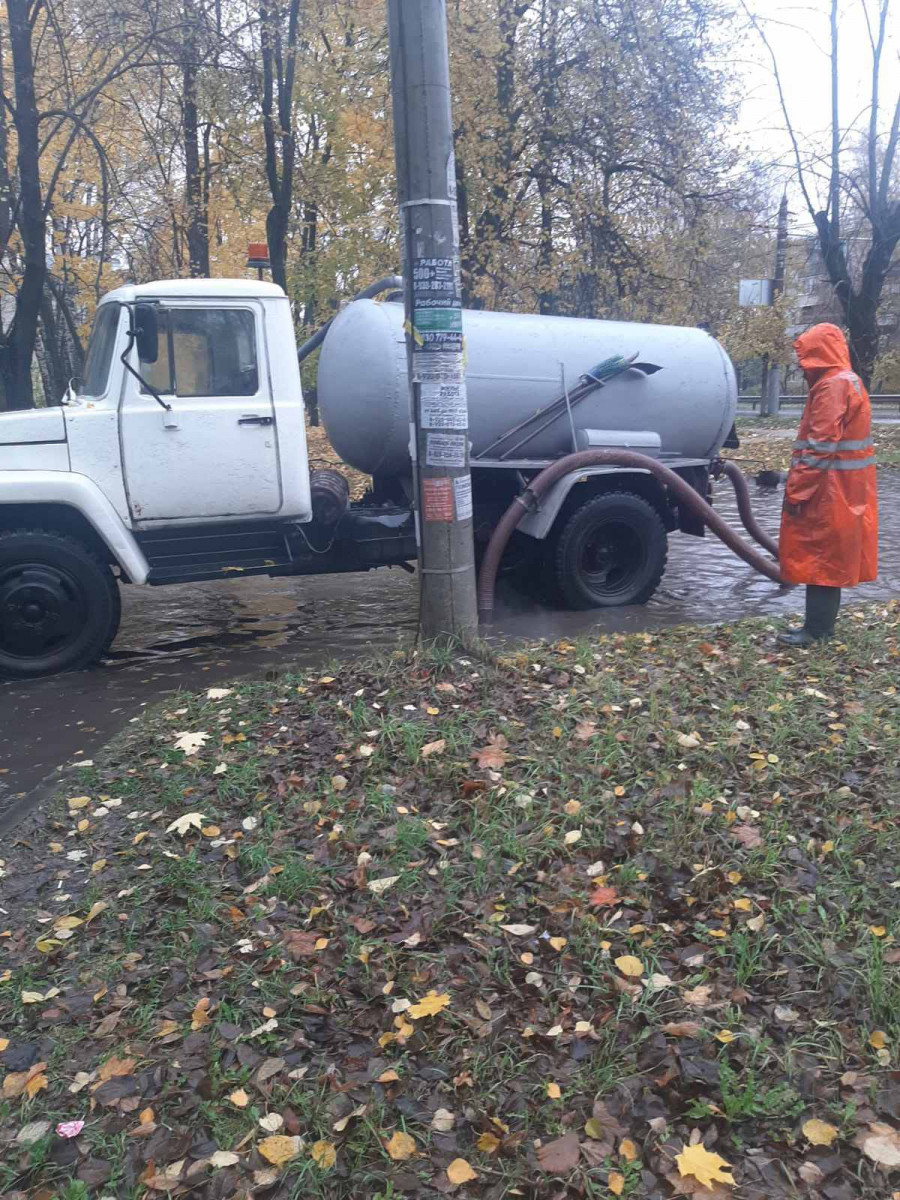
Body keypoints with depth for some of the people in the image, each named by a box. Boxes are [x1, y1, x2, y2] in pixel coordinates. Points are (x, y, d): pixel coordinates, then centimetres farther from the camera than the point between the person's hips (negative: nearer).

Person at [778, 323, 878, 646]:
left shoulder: (832, 385, -16)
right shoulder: (848, 381, 17)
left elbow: (821, 446, -23)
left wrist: (796, 490, -19)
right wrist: (801, 485, 20)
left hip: (829, 492, -10)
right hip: (845, 488, 10)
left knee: (818, 557, -5)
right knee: (829, 558, 14)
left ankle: (816, 630, -1)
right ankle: (822, 625, 21)